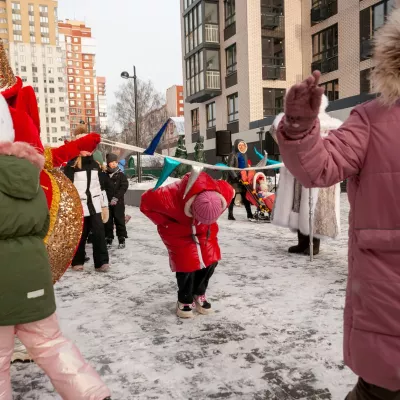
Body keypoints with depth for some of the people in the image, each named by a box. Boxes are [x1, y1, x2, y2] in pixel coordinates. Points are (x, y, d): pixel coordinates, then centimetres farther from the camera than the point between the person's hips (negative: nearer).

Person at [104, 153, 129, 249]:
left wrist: (116, 197, -17)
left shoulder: (121, 175, -1)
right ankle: (108, 239, 19)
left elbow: (124, 187, -9)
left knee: (119, 220, 1)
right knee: (108, 221, 9)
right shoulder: (104, 175, 6)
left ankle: (121, 239, 9)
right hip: (107, 202, 3)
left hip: (118, 202, -3)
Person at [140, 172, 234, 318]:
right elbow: (146, 203, -26)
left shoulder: (224, 193, -30)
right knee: (187, 264, -12)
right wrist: (165, 223, -19)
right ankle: (185, 301, 12)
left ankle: (199, 295, 23)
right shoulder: (171, 197, -42)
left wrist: (211, 218, -5)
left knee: (211, 260, -2)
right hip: (178, 231, -4)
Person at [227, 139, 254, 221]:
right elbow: (230, 167, -13)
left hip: (243, 178, 6)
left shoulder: (244, 155, 16)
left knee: (245, 197, 3)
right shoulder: (233, 155, -5)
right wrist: (235, 176, -22)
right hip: (234, 179, -6)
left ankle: (249, 214, 2)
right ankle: (230, 215, 6)